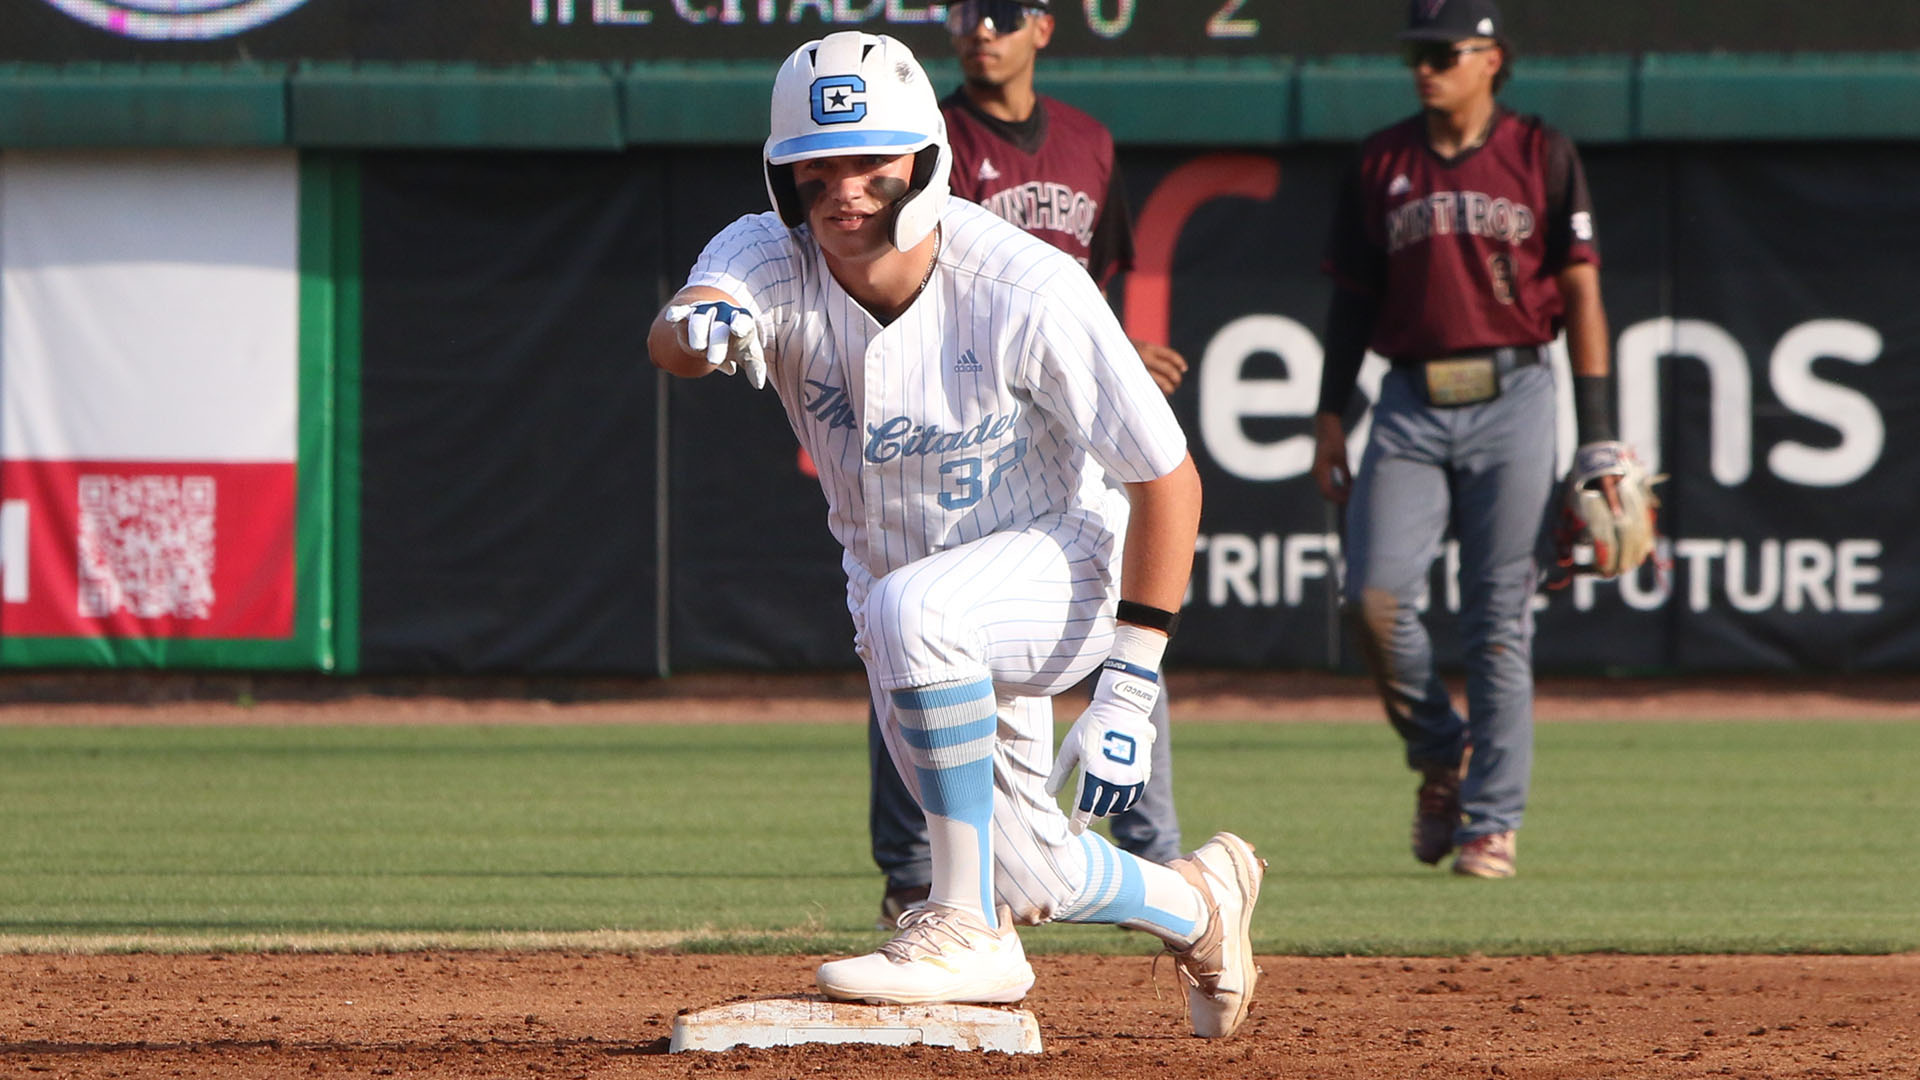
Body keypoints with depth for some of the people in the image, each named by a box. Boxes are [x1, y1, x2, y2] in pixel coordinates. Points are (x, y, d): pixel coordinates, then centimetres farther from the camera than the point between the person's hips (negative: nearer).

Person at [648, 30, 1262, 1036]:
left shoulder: (1030, 291, -28)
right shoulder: (771, 260, -19)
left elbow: (1167, 475, -22)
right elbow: (671, 336, -42)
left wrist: (1130, 689, -26)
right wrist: (700, 328, -67)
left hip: (1068, 562, -5)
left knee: (911, 609, -37)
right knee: (1024, 875, 10)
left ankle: (967, 932, -26)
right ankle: (1196, 903, 43)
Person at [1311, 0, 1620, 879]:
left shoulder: (1542, 156, 3)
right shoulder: (1380, 163, 11)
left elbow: (1579, 290, 2)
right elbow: (1352, 296, 15)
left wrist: (1596, 432, -4)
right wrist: (1330, 414, 7)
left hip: (1510, 401, -3)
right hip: (1411, 407, 3)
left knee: (1498, 618, -3)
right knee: (1374, 598, -11)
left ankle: (1493, 819, 3)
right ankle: (1440, 757, 14)